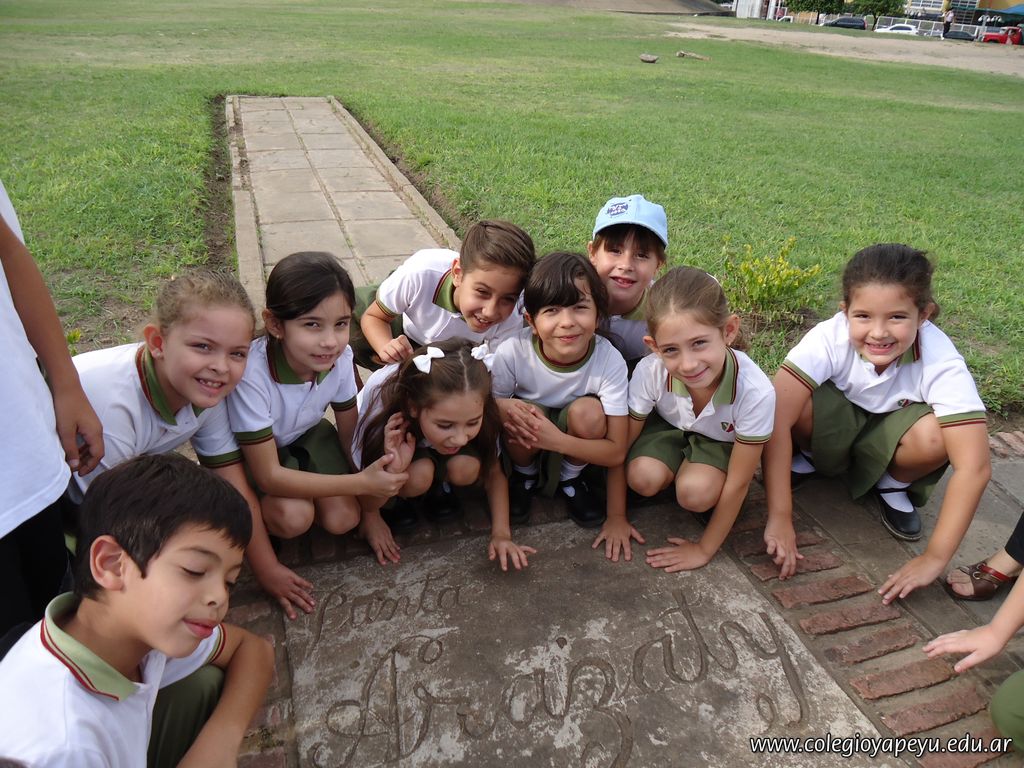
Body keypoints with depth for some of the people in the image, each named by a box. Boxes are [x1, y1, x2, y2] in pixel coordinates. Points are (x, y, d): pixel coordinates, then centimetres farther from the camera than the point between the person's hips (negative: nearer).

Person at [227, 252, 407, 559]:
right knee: (294, 517, -27)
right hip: (247, 450, -3)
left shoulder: (340, 357, -26)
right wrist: (362, 483, -35)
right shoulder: (251, 372, -40)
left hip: (305, 435, 4)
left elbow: (351, 436, -9)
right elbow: (268, 477, -31)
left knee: (343, 519, -12)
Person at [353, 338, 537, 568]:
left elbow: (493, 473, -15)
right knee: (419, 474, -33)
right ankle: (402, 497, 0)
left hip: (431, 447, 2)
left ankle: (436, 486, 4)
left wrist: (501, 533, -23)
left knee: (466, 469, -29)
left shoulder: (473, 408, -34)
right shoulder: (382, 402, -40)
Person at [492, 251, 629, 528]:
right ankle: (525, 475, 3)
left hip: (578, 444, 0)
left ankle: (569, 479, 0)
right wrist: (502, 407, -37)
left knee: (588, 411, -30)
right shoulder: (512, 352, -28)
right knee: (526, 416, -32)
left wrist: (556, 440, -41)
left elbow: (616, 453, -24)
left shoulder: (610, 360, -27)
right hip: (527, 445, 0)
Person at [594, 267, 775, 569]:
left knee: (696, 493, -29)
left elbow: (737, 483, -25)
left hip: (720, 441, -1)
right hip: (668, 426, 2)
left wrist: (705, 549, -17)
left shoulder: (756, 392, -39)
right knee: (643, 478, -27)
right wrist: (616, 517, -9)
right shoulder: (650, 372, -35)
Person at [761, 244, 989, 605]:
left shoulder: (942, 363, -31)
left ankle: (892, 486, 0)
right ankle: (806, 459, 1)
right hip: (833, 428, 0)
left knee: (933, 435, -33)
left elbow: (974, 465, -33)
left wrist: (935, 557, -36)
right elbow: (778, 420, -37)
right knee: (798, 404, -34)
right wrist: (779, 519, -38)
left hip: (886, 438, 1)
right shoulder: (829, 338, -33)